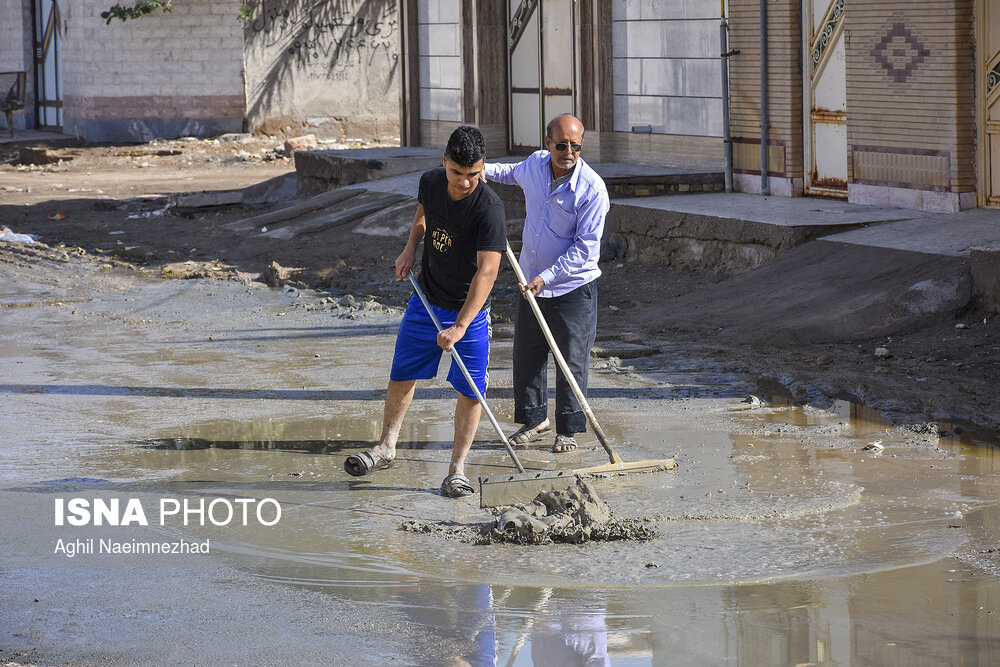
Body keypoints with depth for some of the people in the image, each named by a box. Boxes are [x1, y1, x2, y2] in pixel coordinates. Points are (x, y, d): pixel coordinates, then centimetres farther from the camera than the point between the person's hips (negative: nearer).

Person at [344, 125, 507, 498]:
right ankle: (386, 447, 28)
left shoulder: (489, 209, -28)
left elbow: (486, 271, -32)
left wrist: (460, 327, -37)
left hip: (469, 309, -5)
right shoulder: (431, 183, -9)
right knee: (402, 374, 11)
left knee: (470, 390, -4)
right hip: (426, 299, 5)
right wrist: (411, 248, -1)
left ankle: (457, 469, 7)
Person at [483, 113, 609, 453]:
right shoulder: (536, 164, -3)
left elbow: (585, 247, -21)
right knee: (526, 354, 13)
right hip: (532, 281, 6)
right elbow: (515, 173, 27)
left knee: (572, 360, 0)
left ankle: (568, 429, 12)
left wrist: (547, 277, -26)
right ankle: (533, 418, 29)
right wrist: (484, 169, 16)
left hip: (572, 286, -6)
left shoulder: (592, 189, -21)